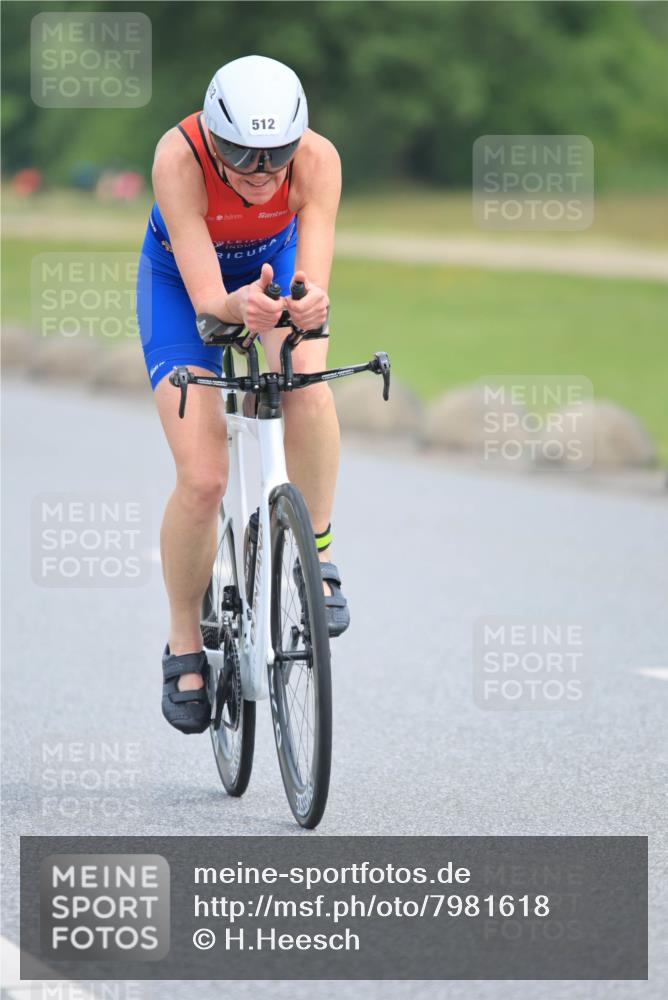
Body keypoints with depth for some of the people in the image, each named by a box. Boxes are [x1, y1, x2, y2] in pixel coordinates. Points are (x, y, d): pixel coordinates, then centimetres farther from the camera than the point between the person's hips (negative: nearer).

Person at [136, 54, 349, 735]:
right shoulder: (179, 158, -37)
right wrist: (237, 308, -63)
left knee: (304, 375, -34)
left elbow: (313, 286, -39)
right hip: (182, 280, -1)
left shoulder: (317, 159, -33)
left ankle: (317, 555, -15)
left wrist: (308, 305, -62)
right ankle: (184, 647, 9)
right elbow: (206, 297, -40)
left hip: (275, 262, 1)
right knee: (202, 480, -13)